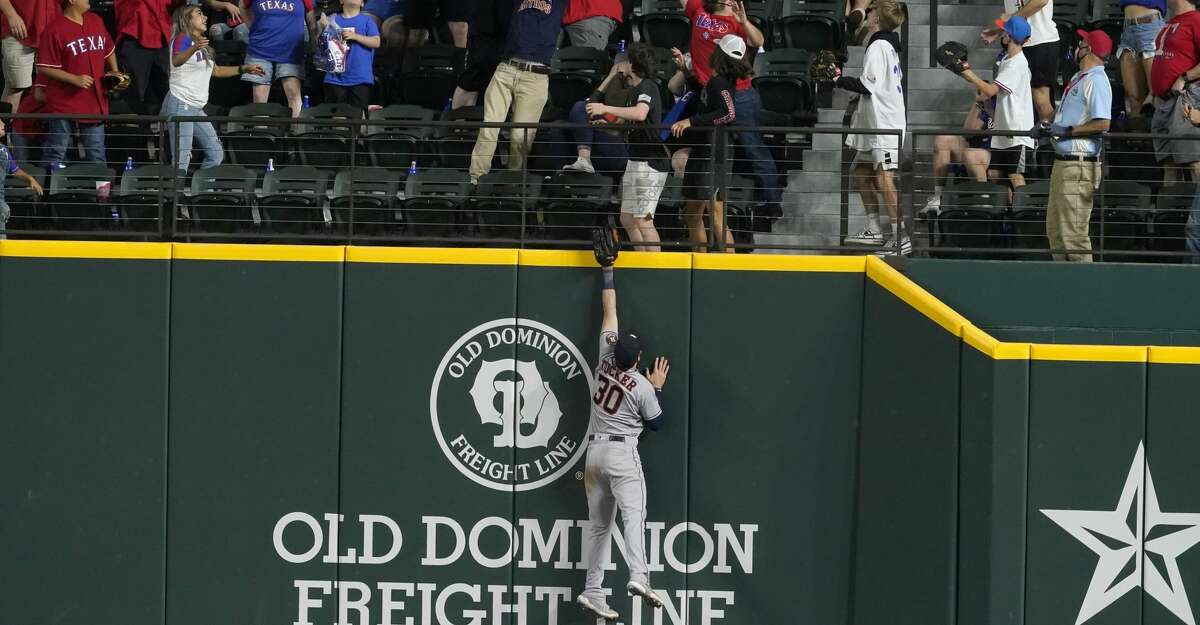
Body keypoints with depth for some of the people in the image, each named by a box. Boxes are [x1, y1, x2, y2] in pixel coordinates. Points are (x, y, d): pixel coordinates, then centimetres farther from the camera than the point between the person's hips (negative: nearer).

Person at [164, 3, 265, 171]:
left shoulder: (202, 43, 18)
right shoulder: (182, 38, -10)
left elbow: (216, 71, 31)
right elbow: (176, 61, -32)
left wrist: (244, 69, 27)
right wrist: (194, 48, -51)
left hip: (196, 108, 10)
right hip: (180, 105, -10)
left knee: (216, 154, 8)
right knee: (182, 159, -14)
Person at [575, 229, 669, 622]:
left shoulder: (606, 358, 0)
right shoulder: (642, 387, -9)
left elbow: (608, 313, 9)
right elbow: (656, 423, 5)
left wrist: (607, 271, 13)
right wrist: (658, 388, 14)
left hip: (595, 450, 5)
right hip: (623, 453, -5)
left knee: (598, 523, 8)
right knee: (632, 514, -17)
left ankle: (592, 591, 4)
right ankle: (638, 576, -38)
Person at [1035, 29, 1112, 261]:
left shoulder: (1096, 81, -13)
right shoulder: (1077, 79, 19)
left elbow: (1102, 124, -22)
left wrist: (1068, 131, -19)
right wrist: (1050, 129, 9)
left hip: (1079, 165, -11)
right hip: (1062, 162, 11)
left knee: (1073, 233, -12)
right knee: (1055, 230, 14)